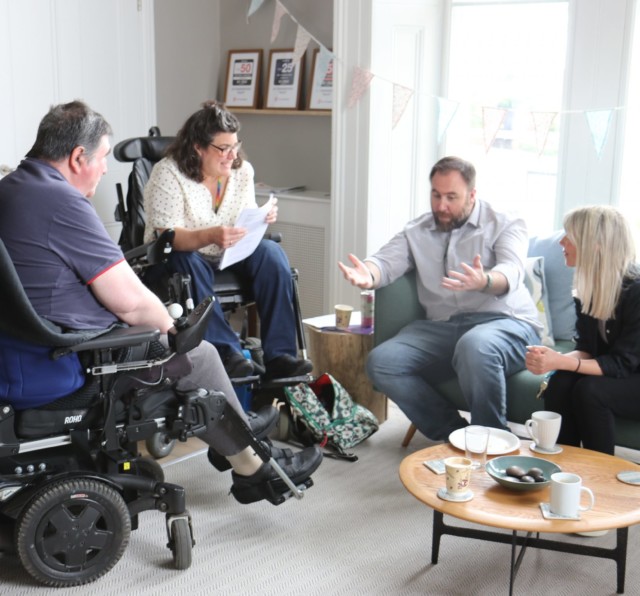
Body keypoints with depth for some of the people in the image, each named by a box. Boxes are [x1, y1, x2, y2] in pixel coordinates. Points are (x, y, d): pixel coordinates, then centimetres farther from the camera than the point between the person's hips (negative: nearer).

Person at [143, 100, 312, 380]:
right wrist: (210, 236, -42)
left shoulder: (242, 170, 4)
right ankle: (227, 353, -40)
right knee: (189, 264, -39)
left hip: (229, 255, 4)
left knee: (271, 252, -24)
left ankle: (279, 354, -30)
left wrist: (261, 220, -17)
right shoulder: (168, 173, -14)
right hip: (181, 255, -4)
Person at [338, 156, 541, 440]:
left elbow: (511, 271, -14)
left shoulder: (505, 225, 6)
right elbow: (387, 261, 2)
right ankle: (453, 433, -11)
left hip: (504, 322, -4)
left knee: (475, 346, -39)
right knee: (380, 362, -20)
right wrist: (367, 275, -24)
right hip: (440, 327, 4)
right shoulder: (417, 231, 18)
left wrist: (483, 282, -39)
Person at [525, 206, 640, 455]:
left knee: (589, 390, -31)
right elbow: (586, 351, -2)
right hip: (612, 375, 6)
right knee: (559, 383, -22)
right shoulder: (589, 287, -2)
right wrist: (553, 358, -25)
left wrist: (561, 362, -36)